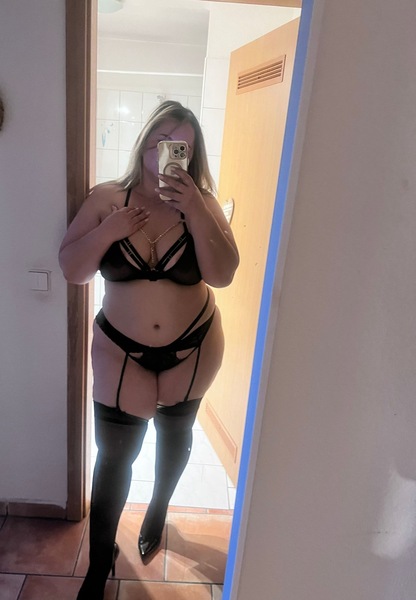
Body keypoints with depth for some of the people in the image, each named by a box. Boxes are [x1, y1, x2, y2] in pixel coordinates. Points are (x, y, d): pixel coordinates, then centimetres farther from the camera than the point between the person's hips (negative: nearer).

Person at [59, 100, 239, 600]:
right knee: (114, 454, 5)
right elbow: (71, 270, -8)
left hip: (192, 349, 1)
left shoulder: (200, 203, -8)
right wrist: (109, 230, -22)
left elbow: (222, 274, -19)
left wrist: (195, 211, -26)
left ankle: (157, 514, 53)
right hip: (121, 351, -1)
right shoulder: (106, 198, -7)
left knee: (175, 434, 21)